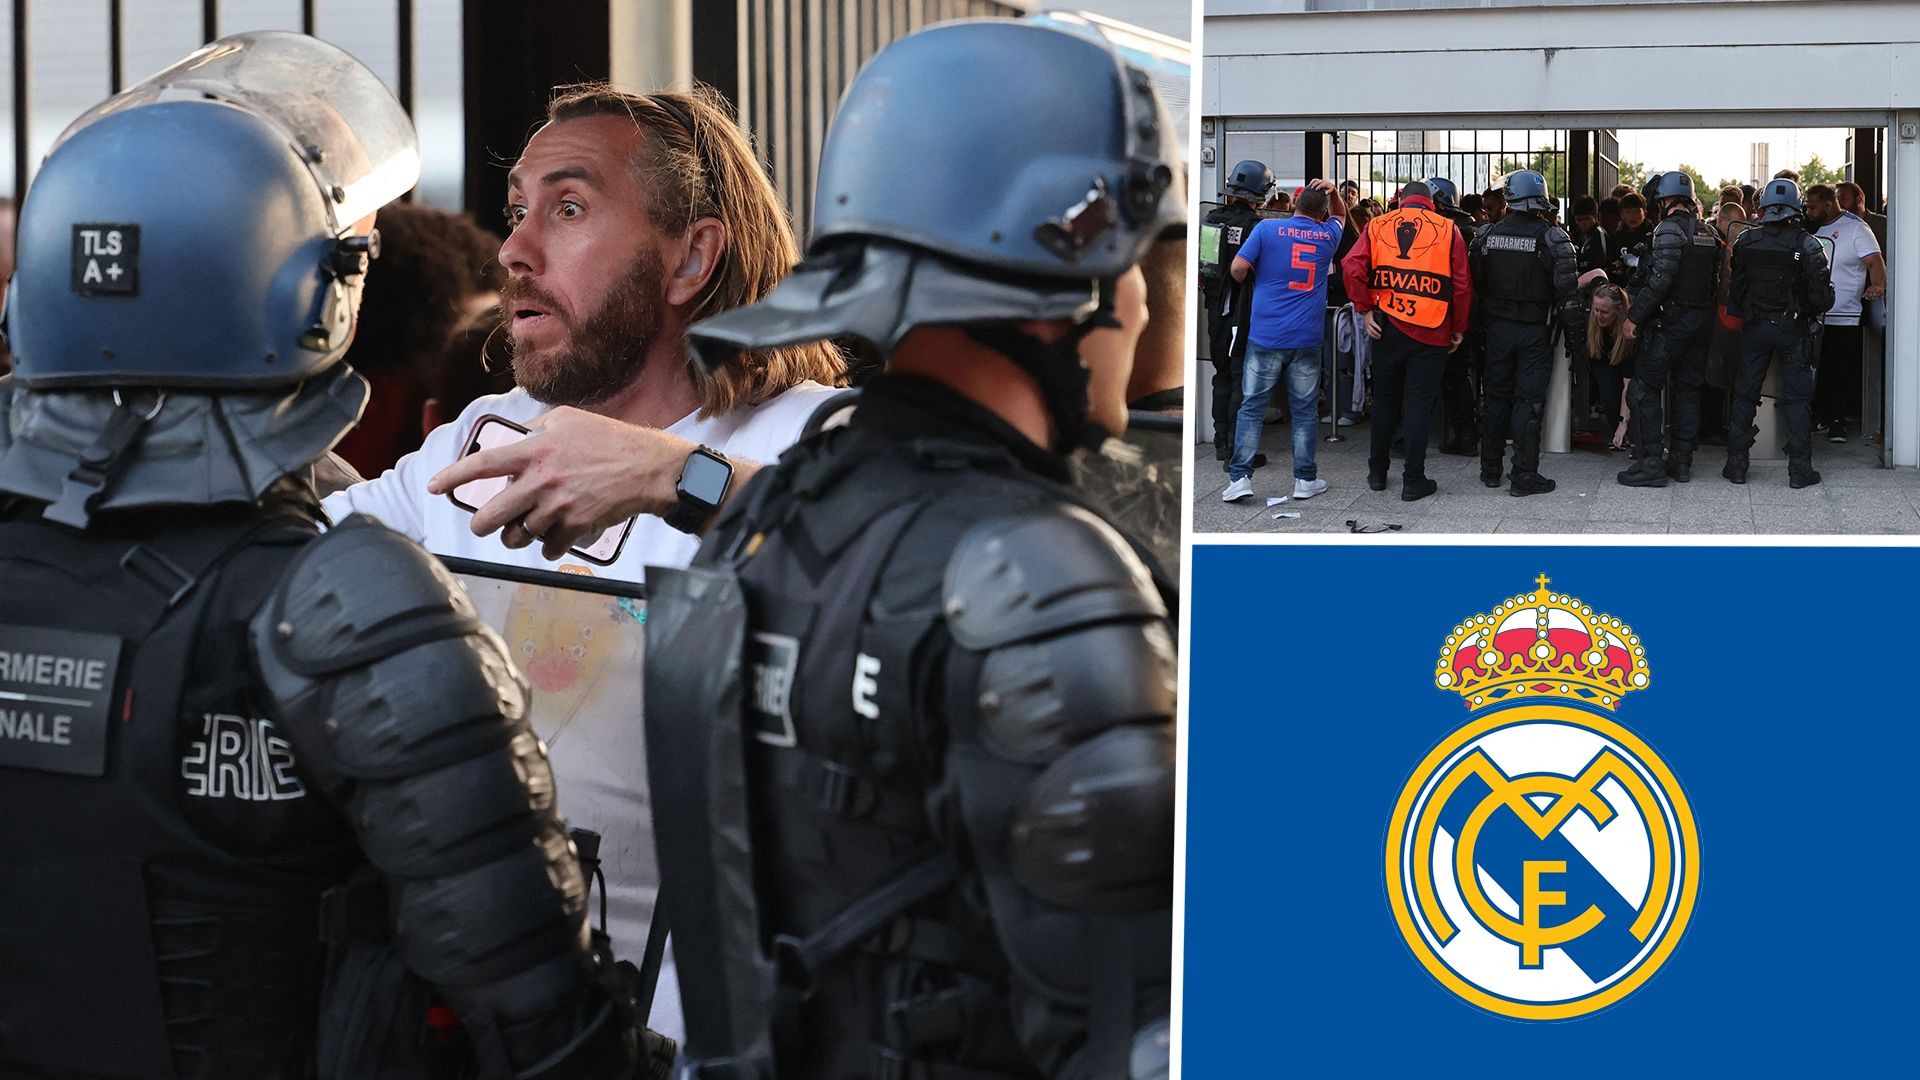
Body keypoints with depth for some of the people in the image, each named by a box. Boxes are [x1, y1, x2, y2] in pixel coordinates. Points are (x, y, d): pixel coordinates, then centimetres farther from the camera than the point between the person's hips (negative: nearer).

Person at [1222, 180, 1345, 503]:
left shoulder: (1267, 229, -3)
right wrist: (1333, 192, 10)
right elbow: (1341, 215, 29)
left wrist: (1246, 283, 14)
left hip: (1266, 334, -1)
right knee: (1305, 409, 9)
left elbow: (1239, 267, -8)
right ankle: (1305, 479, 12)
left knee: (1252, 406, 4)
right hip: (1307, 338, 2)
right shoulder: (1327, 236, 7)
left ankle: (1240, 477, 0)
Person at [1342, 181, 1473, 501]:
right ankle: (1413, 481, 4)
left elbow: (1352, 267, -7)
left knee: (1384, 399, 16)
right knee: (1419, 403, 2)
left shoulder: (1378, 226, 5)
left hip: (1387, 327, 2)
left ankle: (1377, 472, 24)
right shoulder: (1448, 229, 1)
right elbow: (1462, 284, -2)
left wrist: (1365, 309, -1)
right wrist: (1459, 328, 7)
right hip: (1431, 330, -2)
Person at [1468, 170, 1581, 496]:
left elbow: (1474, 281, 4)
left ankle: (1490, 469, 20)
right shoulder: (1551, 237, -12)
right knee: (1528, 400, 0)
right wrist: (1571, 323, -4)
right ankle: (1524, 477, 1)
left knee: (1497, 396, 14)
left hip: (1498, 326, 3)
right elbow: (1566, 285, -14)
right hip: (1534, 331, -3)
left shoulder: (1488, 234, 0)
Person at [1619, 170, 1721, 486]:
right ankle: (1681, 462, 16)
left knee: (1646, 388, -3)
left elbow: (1660, 279, -20)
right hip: (1703, 318, 8)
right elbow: (1715, 278, 13)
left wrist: (1634, 316, -17)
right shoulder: (1708, 232, 11)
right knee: (1688, 389, 13)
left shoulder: (1669, 229, -13)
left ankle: (1650, 463, -8)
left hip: (1672, 319, -8)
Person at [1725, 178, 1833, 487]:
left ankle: (1736, 465, 11)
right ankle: (1799, 469, 6)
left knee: (1744, 395, 10)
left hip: (1755, 327, 2)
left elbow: (1735, 290, 1)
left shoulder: (1746, 242, -5)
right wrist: (1813, 311, 9)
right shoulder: (1807, 245, -13)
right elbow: (1823, 296, -11)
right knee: (1796, 398, 5)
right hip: (1794, 330, -2)